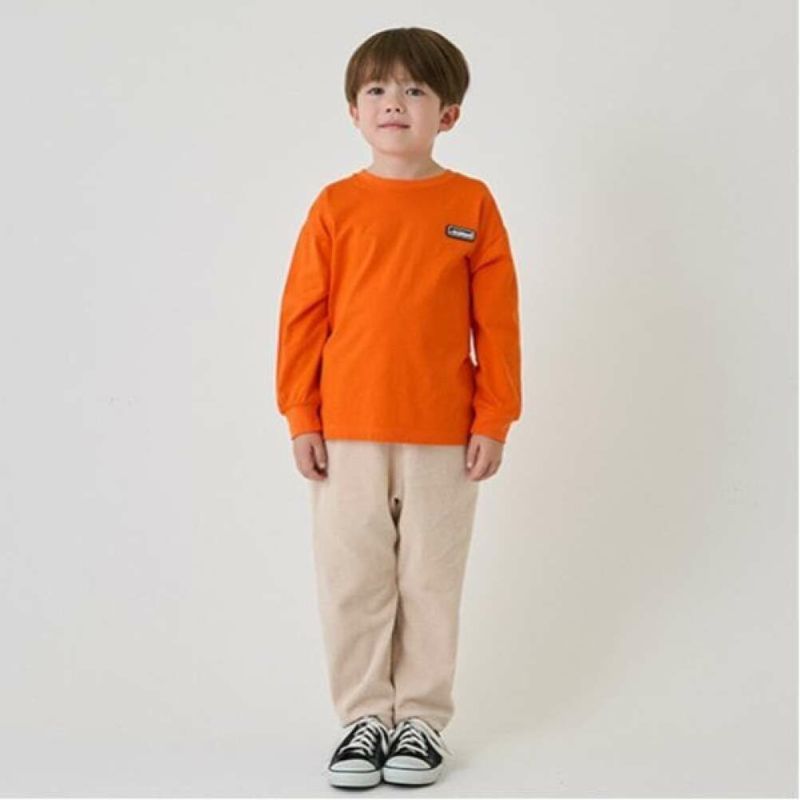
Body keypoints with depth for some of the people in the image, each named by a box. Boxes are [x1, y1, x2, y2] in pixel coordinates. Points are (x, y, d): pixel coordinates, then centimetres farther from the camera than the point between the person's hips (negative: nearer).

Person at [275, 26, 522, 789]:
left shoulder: (472, 203, -1)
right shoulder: (336, 205, 0)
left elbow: (496, 321, 0)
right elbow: (302, 316, 1)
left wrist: (493, 420, -3)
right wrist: (301, 418, -2)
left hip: (443, 436, -1)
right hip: (347, 433, 1)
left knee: (431, 582, 8)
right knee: (352, 582, 7)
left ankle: (421, 720, 21)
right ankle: (364, 718, 20)